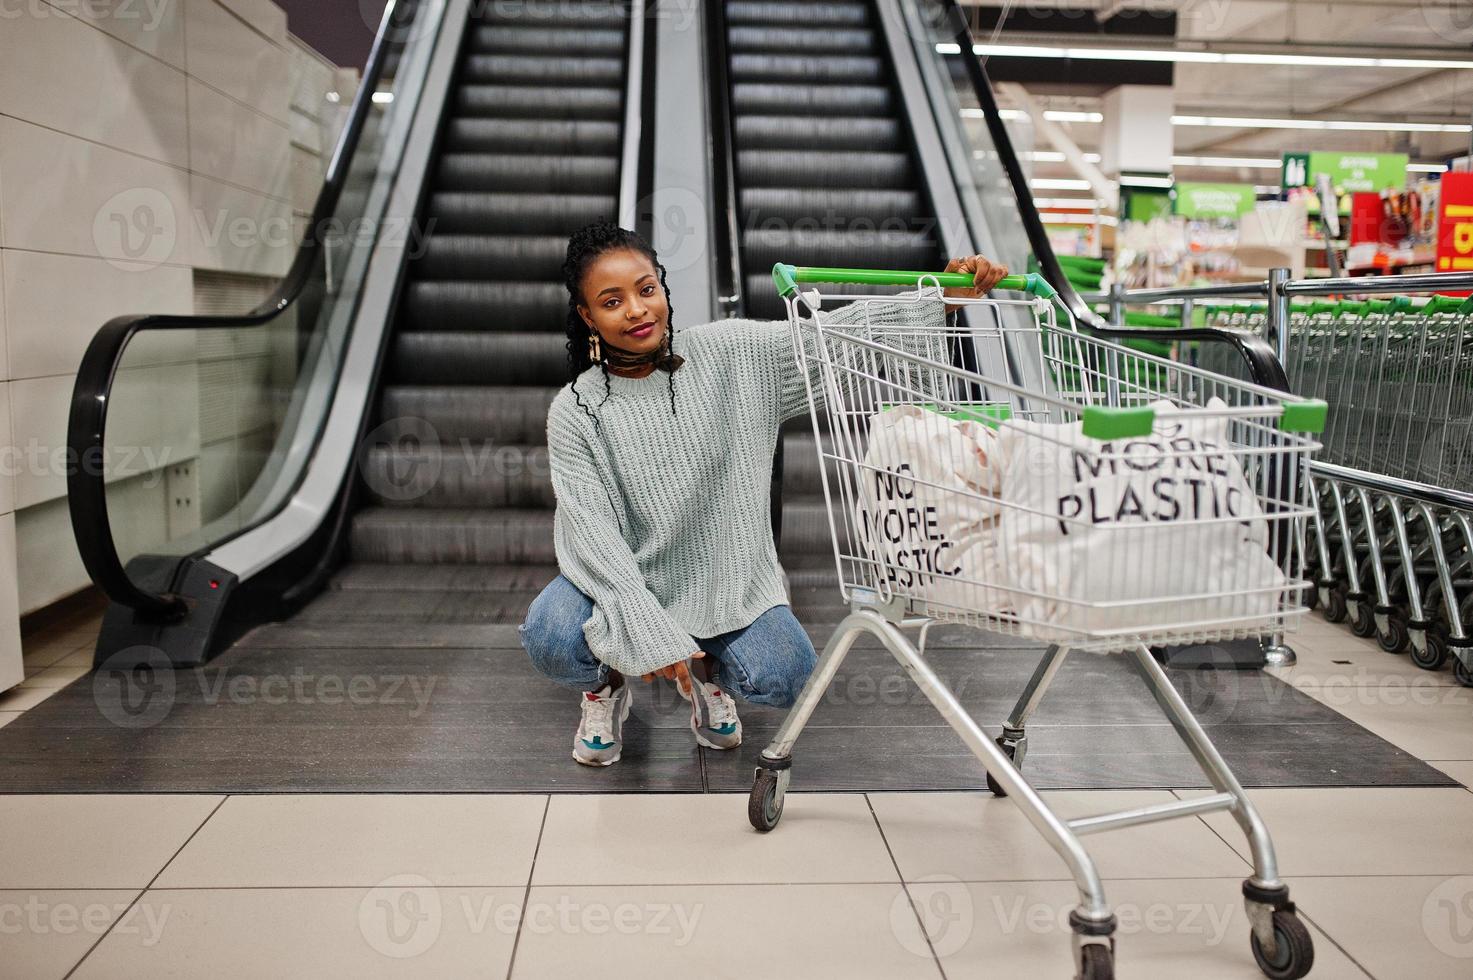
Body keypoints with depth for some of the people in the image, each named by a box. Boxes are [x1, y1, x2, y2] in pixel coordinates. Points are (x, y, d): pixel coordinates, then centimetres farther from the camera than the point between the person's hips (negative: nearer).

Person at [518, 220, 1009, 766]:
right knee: (551, 639, -29)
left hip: (728, 576, 1)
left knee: (786, 678, -22)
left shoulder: (729, 352, -7)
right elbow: (594, 534, -17)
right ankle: (608, 682, 10)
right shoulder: (576, 412, -11)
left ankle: (708, 670, 16)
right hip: (624, 579, -1)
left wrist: (946, 297, -21)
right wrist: (652, 633, -27)